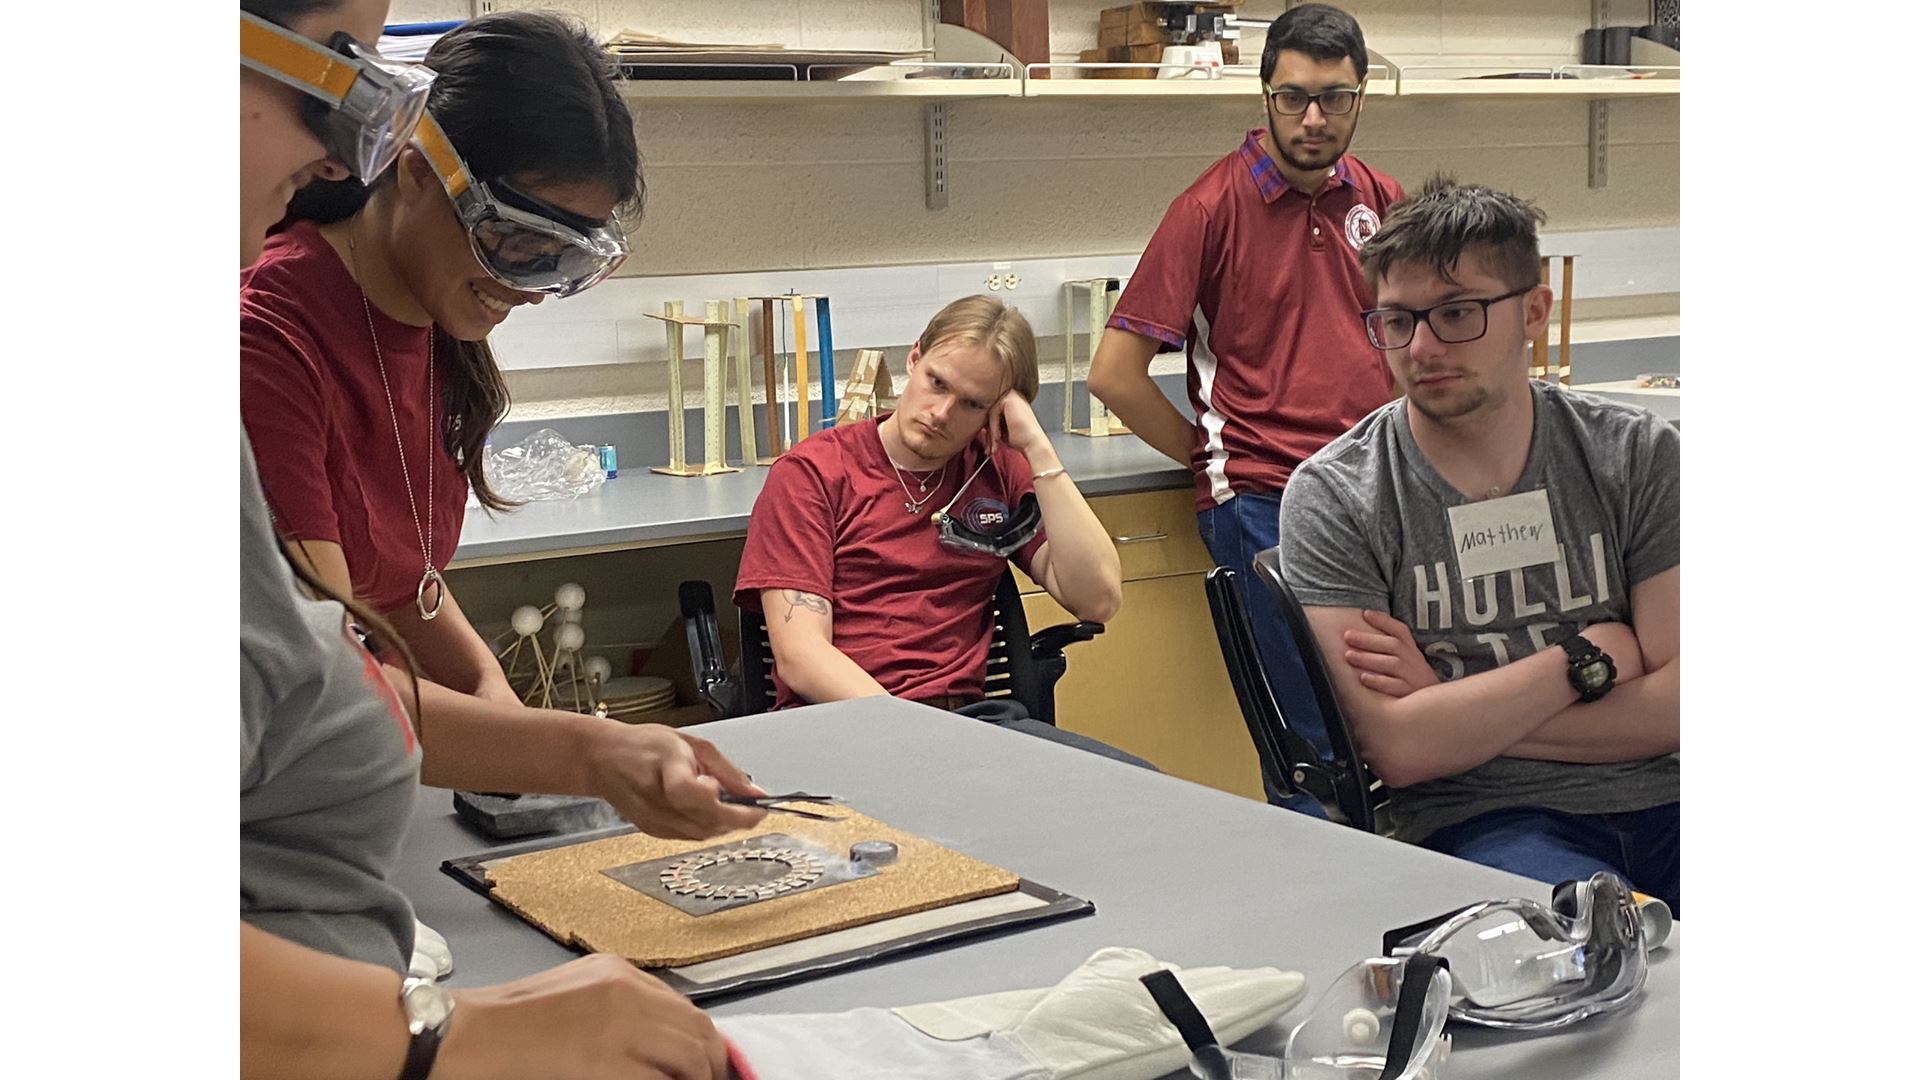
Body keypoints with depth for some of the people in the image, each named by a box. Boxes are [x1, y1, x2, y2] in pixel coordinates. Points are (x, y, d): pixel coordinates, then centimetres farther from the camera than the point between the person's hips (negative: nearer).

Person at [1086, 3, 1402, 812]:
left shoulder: (1379, 200, 11)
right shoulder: (1213, 207, -5)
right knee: (1319, 739, -8)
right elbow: (1114, 375, -6)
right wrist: (1218, 458, 0)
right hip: (1263, 505, -5)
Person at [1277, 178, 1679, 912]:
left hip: (1660, 796, 3)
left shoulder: (1636, 456, 5)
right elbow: (1400, 748, -11)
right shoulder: (1332, 497, -4)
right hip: (1480, 819, -3)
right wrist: (1586, 658, -4)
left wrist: (1458, 714, -8)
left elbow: (1678, 706, -2)